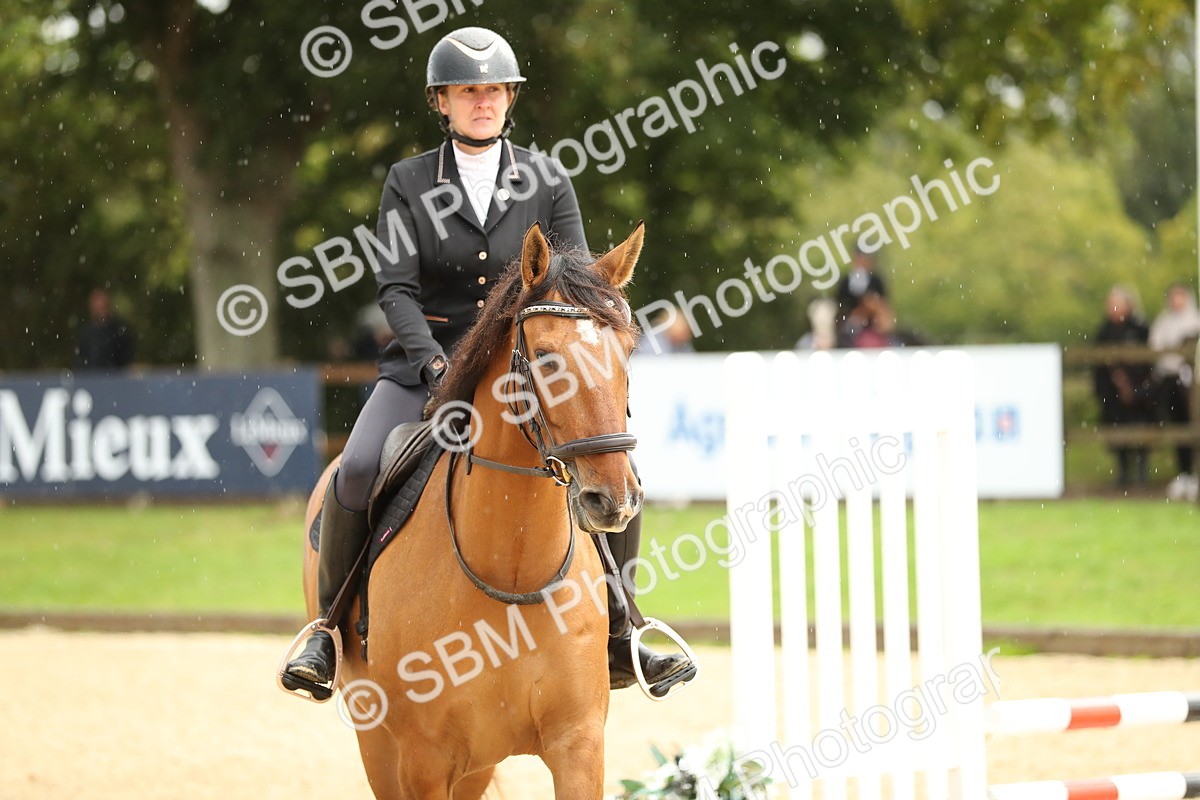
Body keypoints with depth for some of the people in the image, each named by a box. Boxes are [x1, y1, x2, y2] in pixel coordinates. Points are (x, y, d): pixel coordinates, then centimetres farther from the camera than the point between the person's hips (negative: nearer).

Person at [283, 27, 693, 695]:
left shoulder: (547, 180, 6)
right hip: (426, 363, -1)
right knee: (358, 473, -27)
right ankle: (330, 628, -5)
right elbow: (396, 289, -4)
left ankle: (617, 640, 1)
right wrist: (435, 362, -20)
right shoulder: (409, 183, 3)